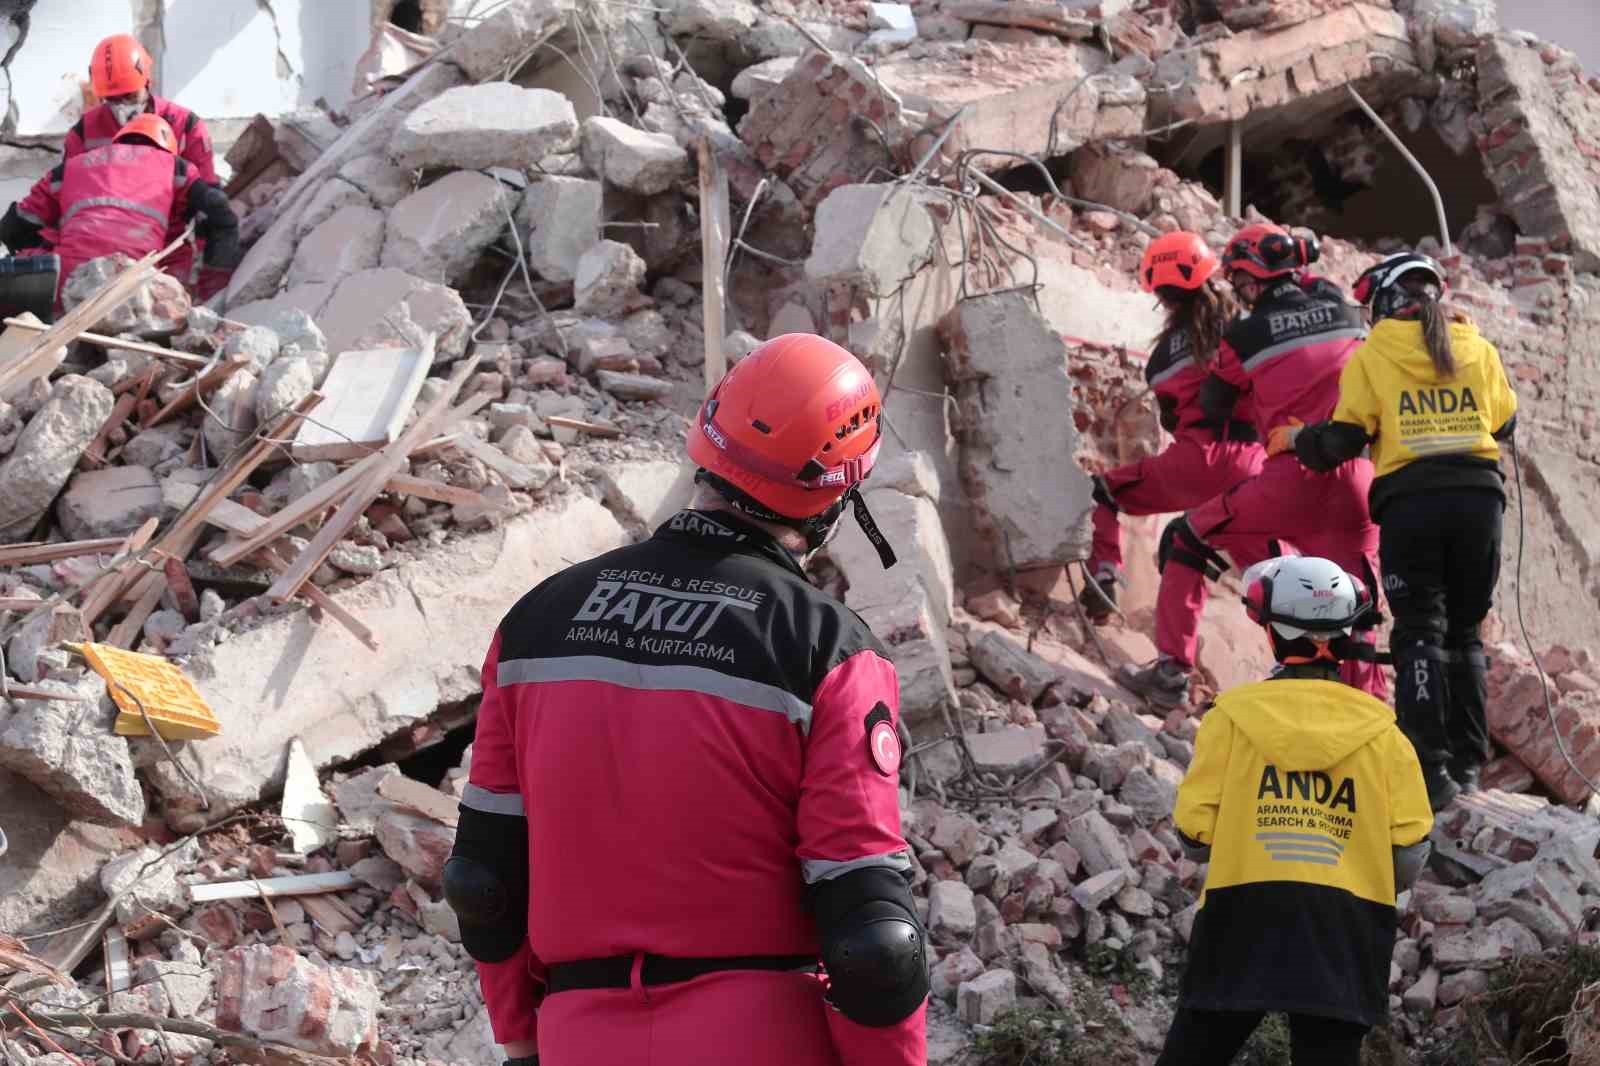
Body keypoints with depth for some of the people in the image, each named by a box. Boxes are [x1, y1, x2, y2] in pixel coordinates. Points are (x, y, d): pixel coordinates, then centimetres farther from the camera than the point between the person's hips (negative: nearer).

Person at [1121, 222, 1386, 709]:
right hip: (1358, 483, 4)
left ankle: (1172, 671, 9)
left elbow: (1212, 408, 11)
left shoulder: (1247, 335, 1)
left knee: (1185, 541, 13)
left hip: (1294, 481, -4)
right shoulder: (1341, 307, 9)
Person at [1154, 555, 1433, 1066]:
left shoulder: (1233, 714, -1)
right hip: (1345, 928, 1)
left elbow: (1194, 834, -1)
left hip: (1241, 913, -1)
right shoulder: (1380, 728, 4)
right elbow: (1409, 850, 3)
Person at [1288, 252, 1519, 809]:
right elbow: (1505, 422, 18)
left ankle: (1432, 768, -10)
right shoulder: (1478, 349, 9)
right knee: (1465, 633, 15)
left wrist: (1299, 441, 18)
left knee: (1419, 633, 0)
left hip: (1409, 500, -3)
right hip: (1479, 495, 3)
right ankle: (1468, 762, 13)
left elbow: (1345, 437, -1)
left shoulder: (1371, 355, 1)